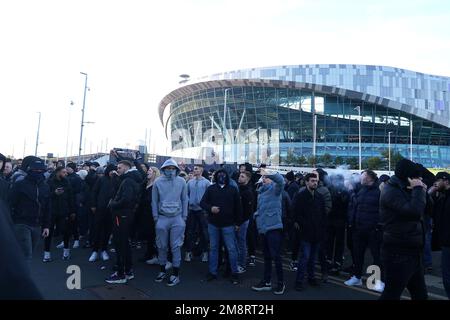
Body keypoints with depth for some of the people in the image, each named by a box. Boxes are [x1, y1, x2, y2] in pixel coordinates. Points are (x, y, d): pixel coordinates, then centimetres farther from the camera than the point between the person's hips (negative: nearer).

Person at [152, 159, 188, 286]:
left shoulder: (181, 181, -2)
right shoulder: (158, 182, -1)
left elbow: (185, 200, 4)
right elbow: (154, 201, 4)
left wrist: (184, 217, 2)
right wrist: (155, 217, 2)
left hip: (177, 218, -1)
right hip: (162, 218, 1)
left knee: (176, 246, 3)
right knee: (162, 246, 12)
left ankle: (175, 274, 14)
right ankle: (162, 270, 29)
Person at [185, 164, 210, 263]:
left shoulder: (206, 182, -6)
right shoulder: (190, 182, 5)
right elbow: (186, 194, 12)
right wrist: (188, 202, -2)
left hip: (202, 210, -3)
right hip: (191, 210, 3)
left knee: (204, 232, 6)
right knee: (190, 231, 8)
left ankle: (204, 252, 20)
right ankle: (188, 252, 19)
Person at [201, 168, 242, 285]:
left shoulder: (233, 190, 1)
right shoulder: (211, 189, 3)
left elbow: (238, 207, 3)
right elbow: (202, 202, 2)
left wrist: (238, 222, 1)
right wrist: (210, 208, -18)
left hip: (228, 224, -1)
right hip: (213, 224, 2)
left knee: (231, 248, 2)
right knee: (213, 248, 11)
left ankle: (234, 273, 16)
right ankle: (212, 272, 23)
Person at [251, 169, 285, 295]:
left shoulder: (275, 188, -5)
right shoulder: (261, 191, 17)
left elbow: (280, 180, -28)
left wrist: (268, 173, -33)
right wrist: (257, 215, 11)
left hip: (273, 227, -8)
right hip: (264, 227, 8)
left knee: (275, 256, -3)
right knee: (267, 256, 16)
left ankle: (281, 283, 14)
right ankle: (266, 282, 27)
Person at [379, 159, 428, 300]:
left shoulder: (403, 190, 14)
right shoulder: (391, 191, -17)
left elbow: (425, 210, 19)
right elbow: (415, 211, -29)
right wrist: (418, 189, -19)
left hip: (411, 252, 10)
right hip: (398, 254, -10)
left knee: (420, 294, 20)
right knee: (392, 294, -2)